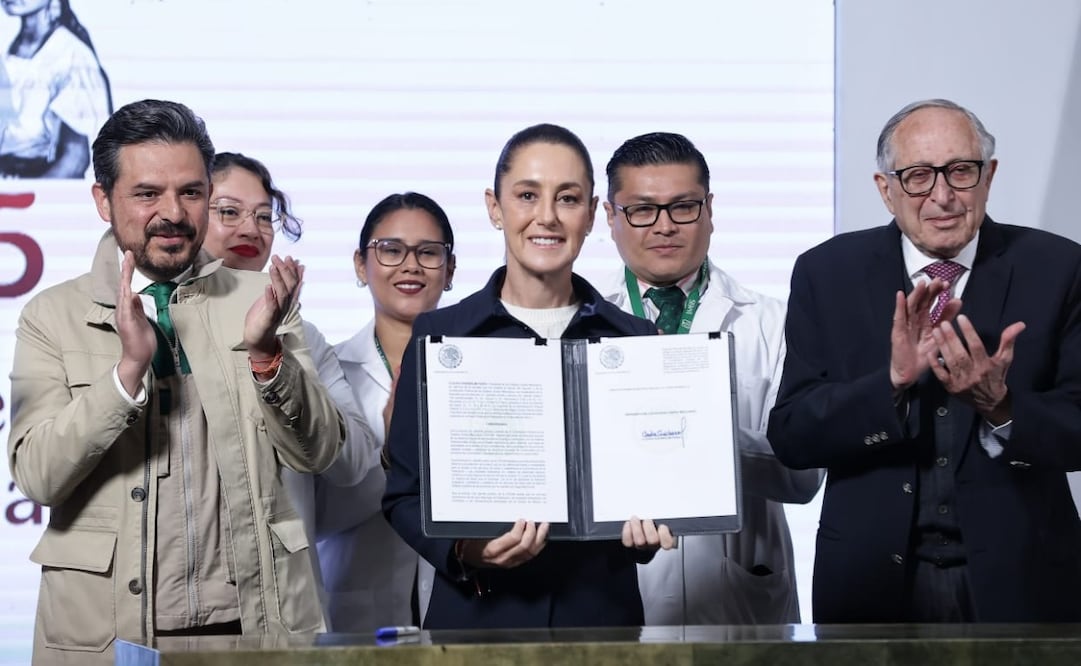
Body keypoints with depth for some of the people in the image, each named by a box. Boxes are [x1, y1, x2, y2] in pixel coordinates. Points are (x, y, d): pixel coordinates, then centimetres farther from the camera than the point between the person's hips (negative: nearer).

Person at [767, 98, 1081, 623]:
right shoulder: (827, 274, -3)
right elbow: (789, 436, -10)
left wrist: (1001, 408, -27)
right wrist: (892, 382, -24)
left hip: (1019, 579, 0)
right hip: (873, 580, 0)